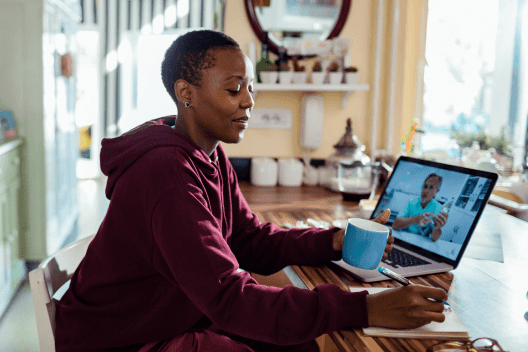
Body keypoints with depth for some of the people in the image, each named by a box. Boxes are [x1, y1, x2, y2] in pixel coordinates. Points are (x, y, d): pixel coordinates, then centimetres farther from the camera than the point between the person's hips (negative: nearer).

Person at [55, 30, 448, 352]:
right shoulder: (166, 171, -29)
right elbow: (229, 299, -34)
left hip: (181, 316, 8)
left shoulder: (212, 156, 2)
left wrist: (331, 241, -13)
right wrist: (364, 309, -36)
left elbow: (253, 240, 4)